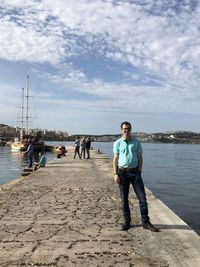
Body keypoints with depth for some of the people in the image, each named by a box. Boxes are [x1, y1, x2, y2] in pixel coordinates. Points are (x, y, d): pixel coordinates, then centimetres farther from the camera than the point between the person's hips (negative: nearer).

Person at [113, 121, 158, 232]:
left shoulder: (136, 142, 4)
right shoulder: (117, 143, 2)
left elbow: (140, 158, 6)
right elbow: (115, 160, 3)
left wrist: (139, 171, -4)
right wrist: (115, 174, -5)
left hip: (135, 172, 1)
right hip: (122, 173, 0)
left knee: (142, 197, -1)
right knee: (124, 199, 5)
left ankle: (145, 222, 9)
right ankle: (127, 221, 19)